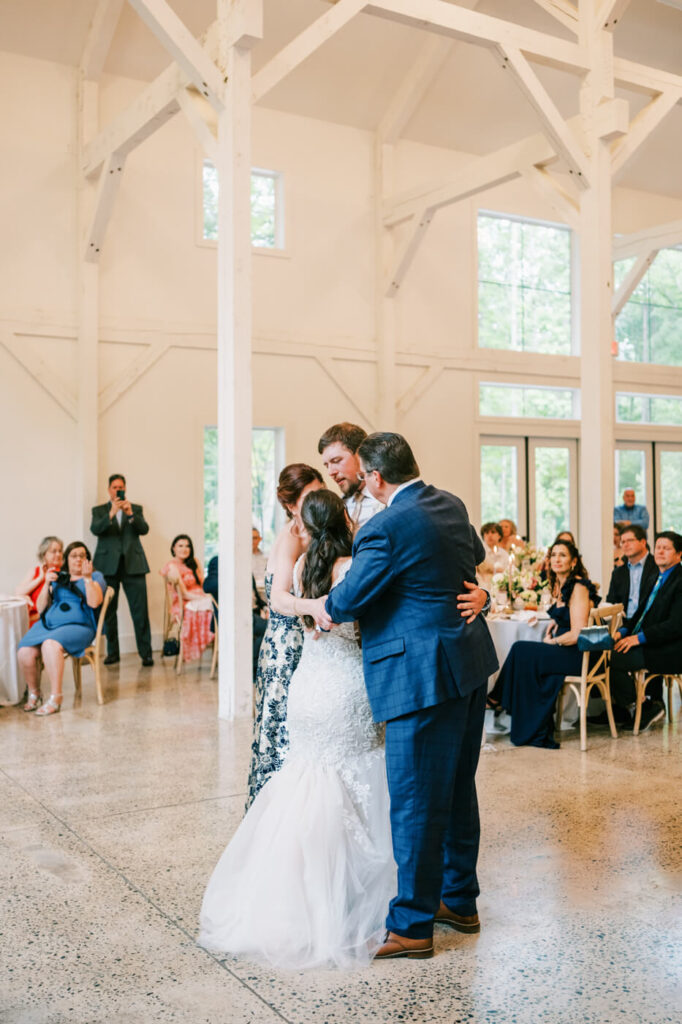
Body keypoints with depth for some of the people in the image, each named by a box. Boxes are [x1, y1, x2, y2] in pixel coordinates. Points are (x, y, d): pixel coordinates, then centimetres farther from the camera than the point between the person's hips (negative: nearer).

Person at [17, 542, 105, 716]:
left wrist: (87, 578, -12)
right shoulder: (58, 578, 23)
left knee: (51, 645, -37)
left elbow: (94, 602, -5)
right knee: (24, 652, -25)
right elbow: (41, 609, 17)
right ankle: (34, 693, -1)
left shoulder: (95, 577, 14)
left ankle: (55, 698, -30)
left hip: (78, 626, -4)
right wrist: (47, 584, 5)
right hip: (48, 623, 4)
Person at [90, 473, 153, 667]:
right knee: (108, 611, 3)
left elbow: (144, 530, -1)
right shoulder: (99, 510, 12)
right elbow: (95, 529, -7)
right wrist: (111, 513, -21)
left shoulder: (136, 509, 14)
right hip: (108, 565, 0)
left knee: (140, 611, -6)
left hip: (132, 564, 0)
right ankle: (112, 652, 13)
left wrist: (130, 514, -17)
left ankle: (146, 653, -4)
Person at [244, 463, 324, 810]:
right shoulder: (290, 538, -15)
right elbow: (279, 598, -29)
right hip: (287, 649, -8)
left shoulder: (305, 537, 11)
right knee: (287, 732, -1)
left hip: (301, 647, 8)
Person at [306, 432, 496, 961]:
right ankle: (460, 900, 33)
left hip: (424, 674, -9)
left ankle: (413, 926, 12)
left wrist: (321, 608, 6)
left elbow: (348, 599, -14)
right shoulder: (452, 505, 8)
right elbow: (473, 559, 26)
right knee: (458, 788, 19)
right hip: (471, 663, 9)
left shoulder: (387, 528, -19)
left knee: (416, 800, 1)